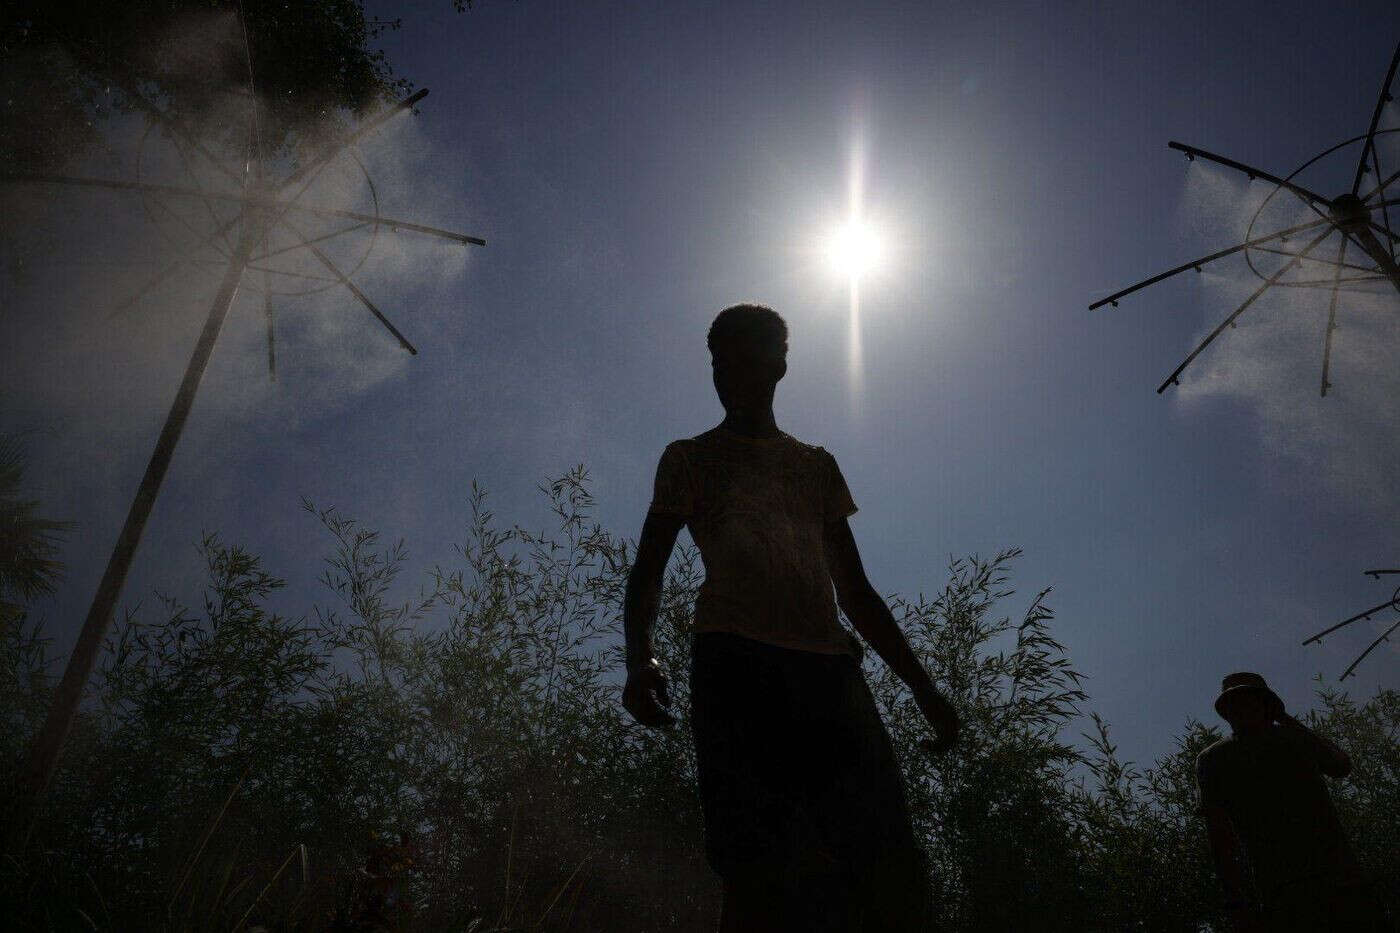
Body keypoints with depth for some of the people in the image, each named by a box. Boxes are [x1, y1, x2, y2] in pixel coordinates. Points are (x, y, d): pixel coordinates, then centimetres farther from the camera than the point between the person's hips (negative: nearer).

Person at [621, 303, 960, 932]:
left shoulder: (817, 466, 28)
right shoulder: (690, 458, 20)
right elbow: (648, 568, 10)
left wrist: (922, 686, 16)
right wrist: (639, 659, -11)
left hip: (829, 665, 3)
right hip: (736, 658, -3)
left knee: (893, 870, -8)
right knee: (760, 869, -15)